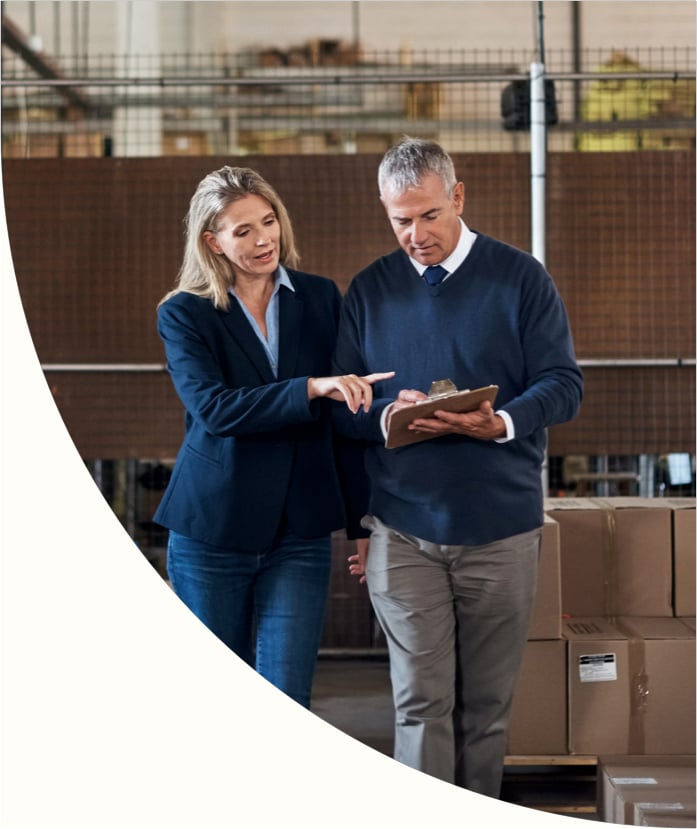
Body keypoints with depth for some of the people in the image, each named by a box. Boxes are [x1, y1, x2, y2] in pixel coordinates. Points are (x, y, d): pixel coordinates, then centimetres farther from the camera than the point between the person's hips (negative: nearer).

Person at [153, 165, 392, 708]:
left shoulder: (320, 298, 5)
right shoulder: (184, 314, -3)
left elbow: (348, 413, 8)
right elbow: (214, 407, -19)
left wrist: (360, 519, 5)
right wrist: (311, 389, -30)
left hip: (300, 535, 1)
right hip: (212, 533, -1)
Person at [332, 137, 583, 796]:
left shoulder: (521, 279, 2)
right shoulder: (368, 290, 8)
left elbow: (563, 385, -2)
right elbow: (339, 403, 8)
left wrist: (502, 422, -22)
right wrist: (387, 417, -15)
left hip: (502, 529, 0)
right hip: (402, 531, 1)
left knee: (487, 703, 9)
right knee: (422, 701, -3)